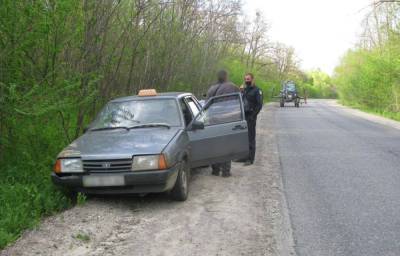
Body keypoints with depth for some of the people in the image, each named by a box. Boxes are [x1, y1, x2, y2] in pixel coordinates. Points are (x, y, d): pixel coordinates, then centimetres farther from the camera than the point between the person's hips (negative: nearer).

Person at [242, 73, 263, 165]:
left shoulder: (257, 90, -5)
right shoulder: (244, 90, 17)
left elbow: (259, 104, -11)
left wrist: (253, 115, -17)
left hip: (250, 117, -7)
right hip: (243, 116, 7)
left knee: (251, 138, -4)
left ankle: (250, 159, -2)